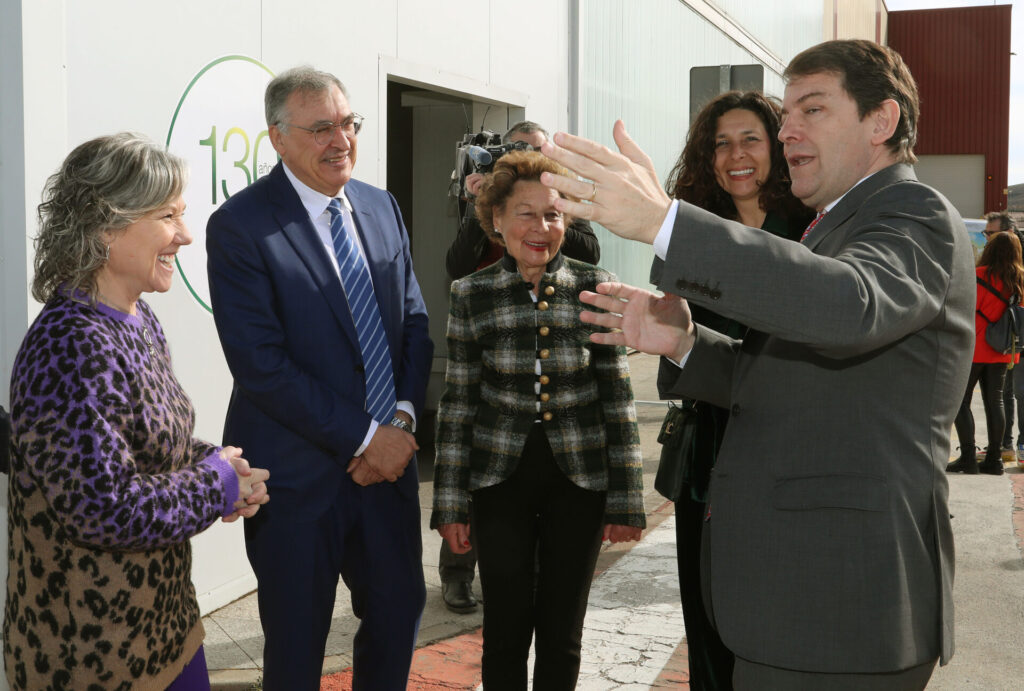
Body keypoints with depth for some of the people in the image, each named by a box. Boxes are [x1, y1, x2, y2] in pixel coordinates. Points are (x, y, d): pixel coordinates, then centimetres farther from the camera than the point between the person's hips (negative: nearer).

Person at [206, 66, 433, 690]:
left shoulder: (382, 207, 8)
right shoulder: (240, 227, -12)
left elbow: (415, 323, 8)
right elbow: (261, 365, -18)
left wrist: (403, 418, -8)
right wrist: (364, 437, -17)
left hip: (388, 457, 6)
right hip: (299, 475, -5)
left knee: (400, 613, 16)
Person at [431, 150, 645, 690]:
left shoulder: (594, 288, -3)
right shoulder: (471, 295, -3)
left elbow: (617, 398, -1)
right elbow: (457, 404, 1)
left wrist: (626, 499, -2)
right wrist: (451, 503, 0)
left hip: (579, 477, 0)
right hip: (500, 479, 0)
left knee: (562, 635, 12)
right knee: (506, 630, 8)